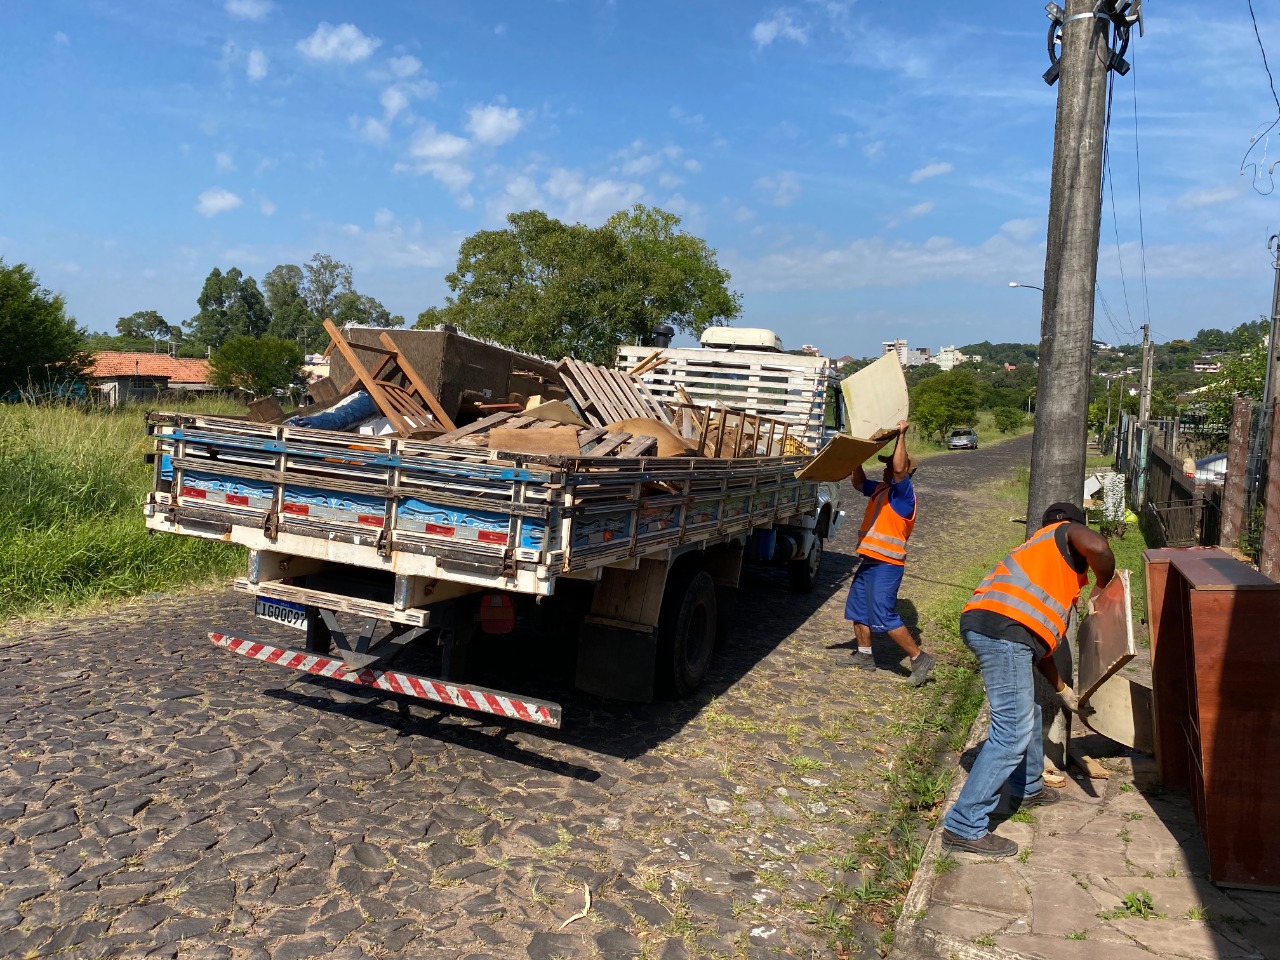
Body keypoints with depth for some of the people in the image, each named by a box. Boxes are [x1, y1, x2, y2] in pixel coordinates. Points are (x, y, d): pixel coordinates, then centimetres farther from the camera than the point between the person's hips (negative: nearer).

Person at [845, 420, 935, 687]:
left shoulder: (903, 492, -12)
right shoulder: (880, 489, 12)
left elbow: (899, 469, -30)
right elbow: (858, 482, 25)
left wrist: (901, 435, -25)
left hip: (887, 564, -10)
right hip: (869, 561, 10)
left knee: (884, 617, -10)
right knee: (858, 607, 17)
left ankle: (920, 659, 1)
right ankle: (864, 655, 30)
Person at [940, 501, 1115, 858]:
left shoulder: (1038, 550, 35)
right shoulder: (1067, 533, 15)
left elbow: (1039, 643, 36)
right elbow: (1097, 547, -13)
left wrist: (1062, 688, 42)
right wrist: (1103, 586, 8)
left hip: (982, 624, 10)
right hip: (1002, 629, -10)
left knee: (1027, 714, 29)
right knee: (1012, 732, -8)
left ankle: (1027, 789, 48)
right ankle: (965, 826, -5)